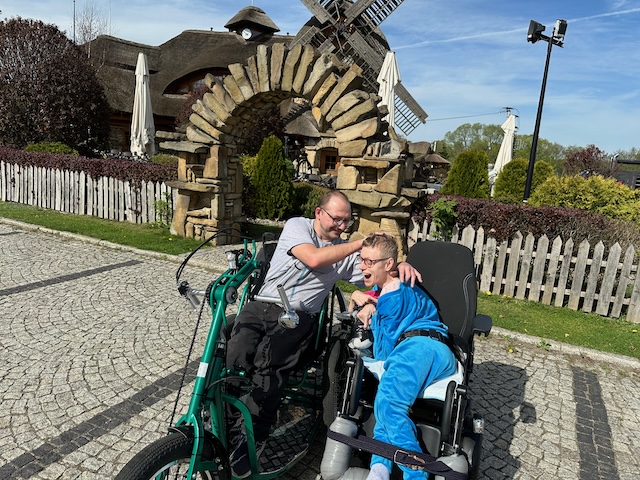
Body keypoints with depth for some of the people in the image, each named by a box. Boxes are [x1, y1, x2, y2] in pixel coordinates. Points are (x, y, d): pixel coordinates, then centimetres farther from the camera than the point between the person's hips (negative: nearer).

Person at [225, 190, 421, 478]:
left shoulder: (346, 250, 13)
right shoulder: (297, 225, 2)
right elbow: (314, 259, -16)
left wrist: (401, 266, -10)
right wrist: (360, 243, -10)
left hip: (298, 317, 1)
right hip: (262, 306, 0)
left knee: (268, 365, -26)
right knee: (234, 361, -23)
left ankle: (248, 439, -12)